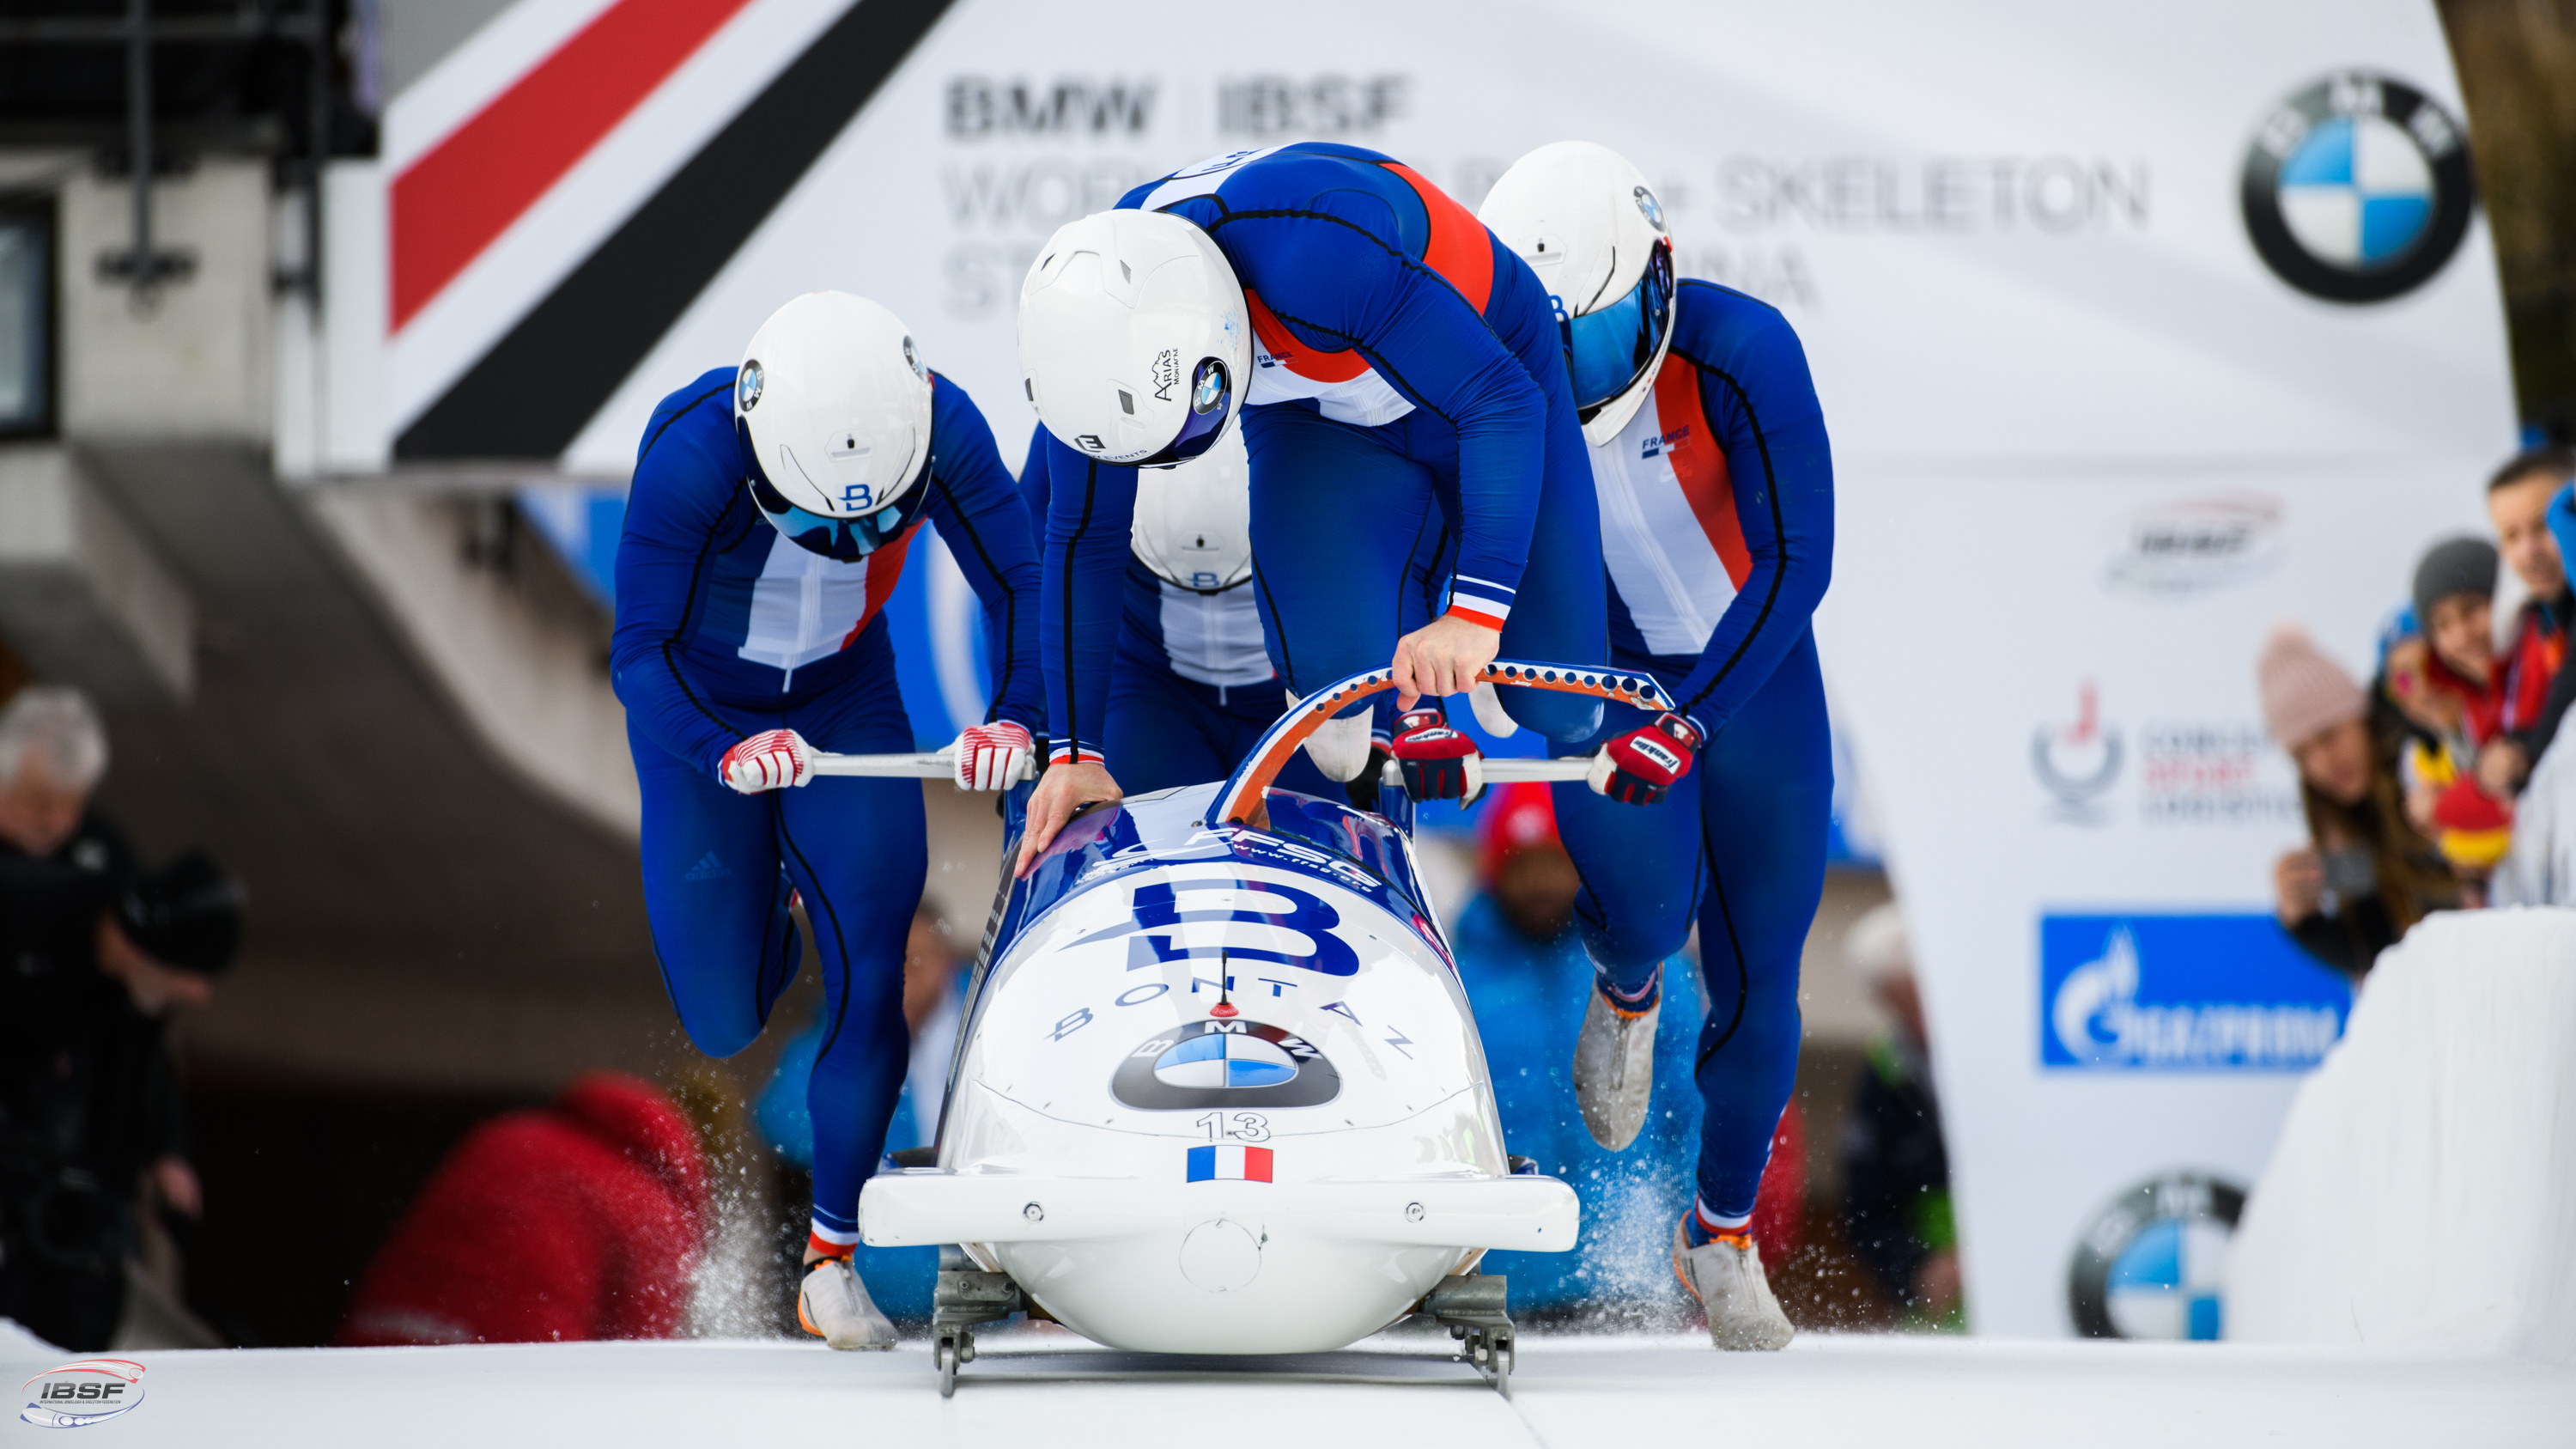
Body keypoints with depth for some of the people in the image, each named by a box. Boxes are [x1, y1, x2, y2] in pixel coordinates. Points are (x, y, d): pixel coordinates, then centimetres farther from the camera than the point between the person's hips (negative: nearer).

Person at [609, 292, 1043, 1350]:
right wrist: (725, 752, -50)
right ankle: (762, 906, 35)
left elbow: (1021, 582, -17)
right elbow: (641, 653, -32)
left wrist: (1016, 714, -36)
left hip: (845, 698, 2)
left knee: (869, 970, -13)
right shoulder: (690, 449, -35)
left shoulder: (941, 427, -27)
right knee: (725, 1022, -2)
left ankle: (832, 1261, -2)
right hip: (702, 709, -2)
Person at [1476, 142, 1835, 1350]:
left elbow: (1798, 560, -29)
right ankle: (1627, 991, 13)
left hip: (1754, 676, -1)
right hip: (1605, 674, 1)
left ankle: (1723, 1236, 25)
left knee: (1757, 984, 2)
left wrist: (1690, 724, -37)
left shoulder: (1740, 354, -28)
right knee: (1645, 906, -26)